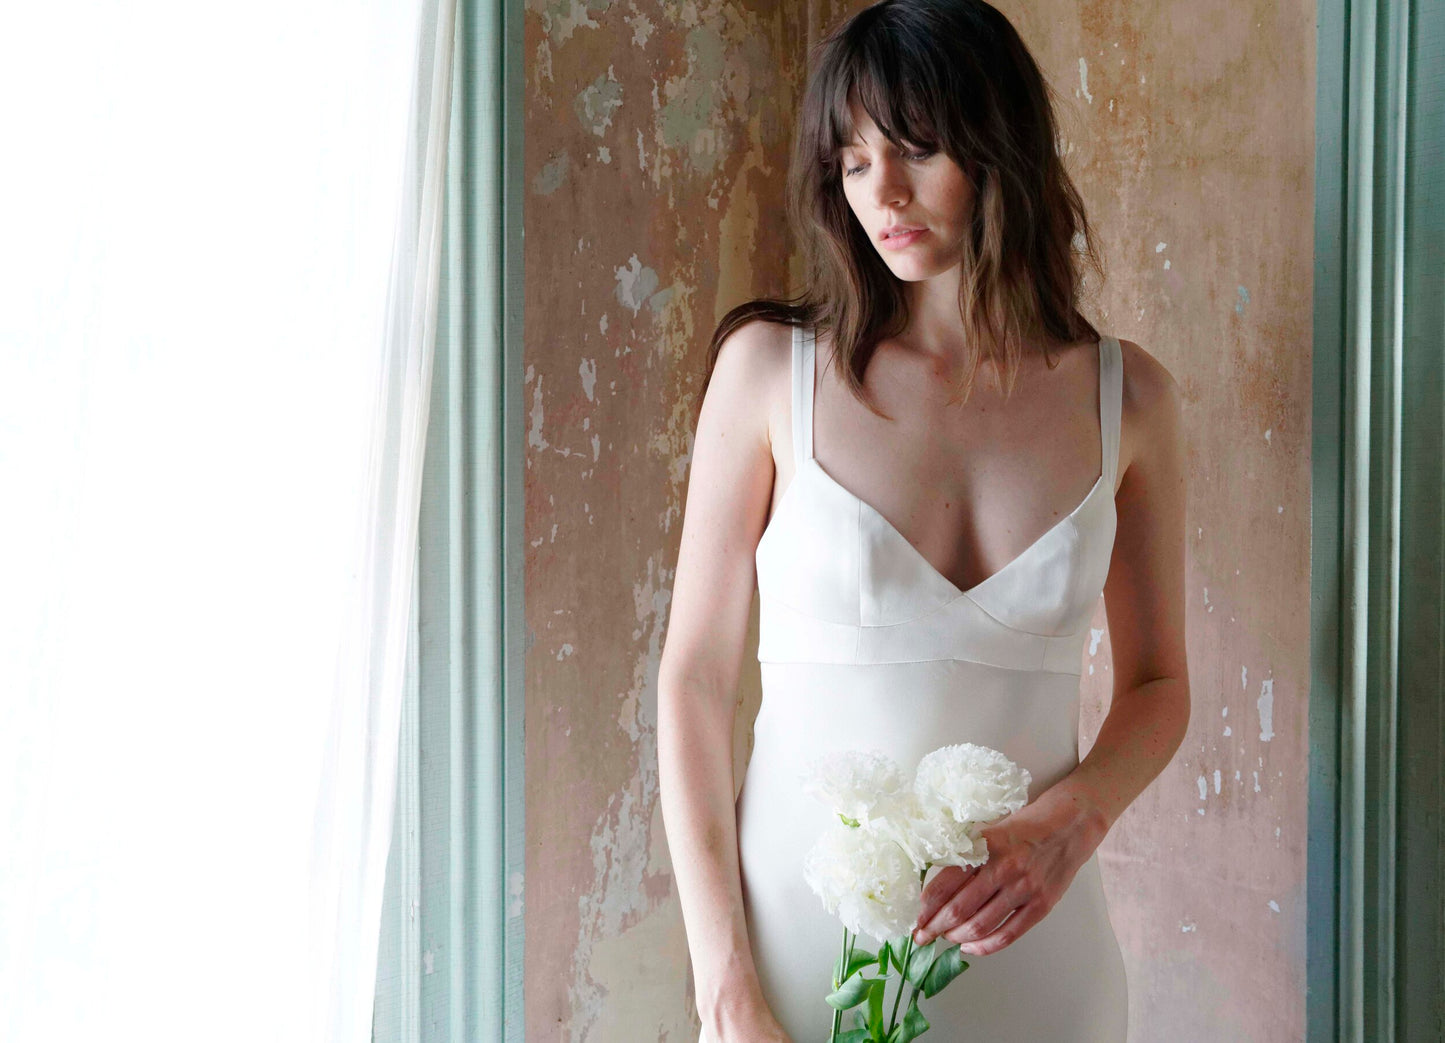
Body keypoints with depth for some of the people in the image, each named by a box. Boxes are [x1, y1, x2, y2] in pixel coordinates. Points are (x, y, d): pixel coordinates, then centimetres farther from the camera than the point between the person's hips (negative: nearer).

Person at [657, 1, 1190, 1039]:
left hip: (1029, 953, 2)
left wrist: (1067, 826, -12)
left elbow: (1158, 684, 8)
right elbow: (696, 678, -6)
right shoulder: (771, 363, -5)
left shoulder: (1127, 397, 0)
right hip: (802, 923, -1)